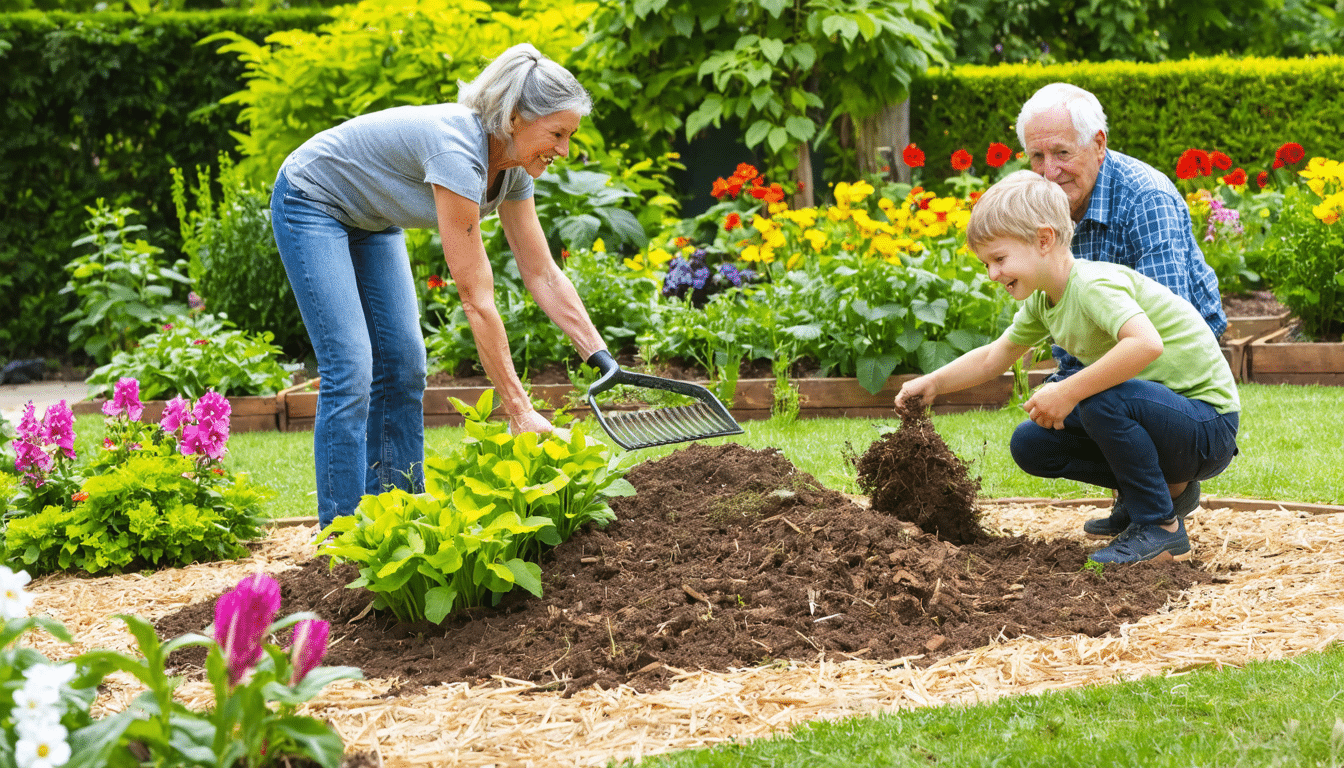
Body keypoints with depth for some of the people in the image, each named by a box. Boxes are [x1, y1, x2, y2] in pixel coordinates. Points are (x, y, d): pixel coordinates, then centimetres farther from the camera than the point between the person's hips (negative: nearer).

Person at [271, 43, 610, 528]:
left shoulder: (512, 168, -11)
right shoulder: (457, 152, -37)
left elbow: (543, 275, -2)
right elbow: (476, 299, -36)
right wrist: (518, 410, -35)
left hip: (370, 219, 9)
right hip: (311, 202, -9)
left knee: (403, 365, 3)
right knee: (350, 370, -15)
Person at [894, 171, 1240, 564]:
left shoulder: (1093, 284, -24)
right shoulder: (1043, 300, 5)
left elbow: (1146, 344, -42)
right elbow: (992, 358, 21)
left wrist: (1069, 392, -36)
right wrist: (932, 383, 8)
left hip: (1208, 424, -9)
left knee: (1103, 398, -34)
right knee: (1030, 443, 2)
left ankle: (1163, 529, -15)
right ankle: (1167, 486, 10)